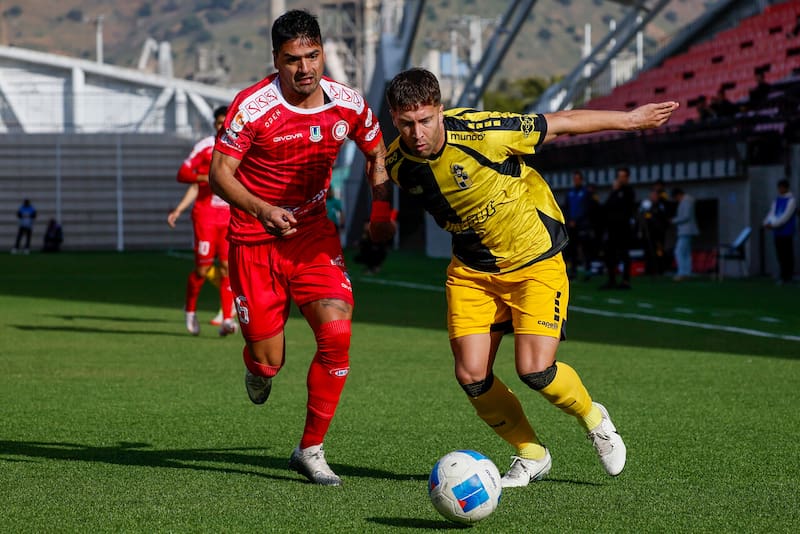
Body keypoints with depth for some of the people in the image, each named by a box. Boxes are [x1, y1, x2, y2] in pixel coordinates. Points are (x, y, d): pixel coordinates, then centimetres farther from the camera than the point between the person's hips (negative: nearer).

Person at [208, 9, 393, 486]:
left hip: (315, 235, 3)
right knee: (269, 361, -3)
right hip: (255, 239, -3)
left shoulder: (348, 105, -5)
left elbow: (377, 153, 14)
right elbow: (219, 171, -15)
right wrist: (261, 209, -31)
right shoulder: (253, 107, -18)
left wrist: (382, 211, 1)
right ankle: (259, 367, 41)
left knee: (337, 332, -18)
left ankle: (311, 450, -1)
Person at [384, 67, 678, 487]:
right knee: (471, 377, -7)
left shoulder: (481, 134, -28)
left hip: (535, 261, -5)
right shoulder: (397, 164, -13)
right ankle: (531, 455, 18)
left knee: (534, 370, -15)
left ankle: (593, 418, 18)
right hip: (471, 269, 5)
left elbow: (563, 122, -15)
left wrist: (631, 119, -5)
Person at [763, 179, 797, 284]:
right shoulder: (777, 200, 15)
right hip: (777, 232, 7)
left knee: (787, 255, -5)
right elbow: (771, 213, 10)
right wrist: (768, 222, -9)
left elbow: (785, 216, -15)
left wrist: (773, 224, -17)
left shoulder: (791, 200, -7)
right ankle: (784, 276, 11)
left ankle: (788, 276, -2)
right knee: (780, 255, 6)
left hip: (787, 232, -7)